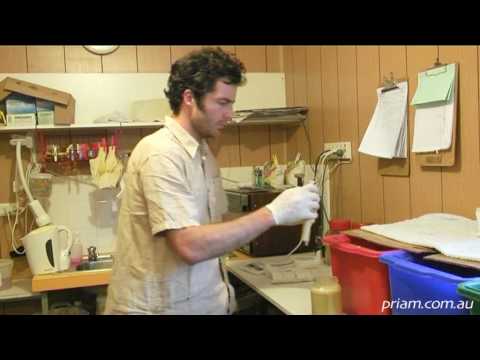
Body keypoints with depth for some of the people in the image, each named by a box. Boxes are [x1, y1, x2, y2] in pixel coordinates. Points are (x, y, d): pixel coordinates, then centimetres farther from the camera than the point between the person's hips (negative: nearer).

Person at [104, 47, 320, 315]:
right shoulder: (161, 154, -20)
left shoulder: (203, 152, 8)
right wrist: (273, 213, -27)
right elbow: (191, 246, -29)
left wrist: (221, 288, 3)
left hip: (200, 301, 8)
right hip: (162, 306, -8)